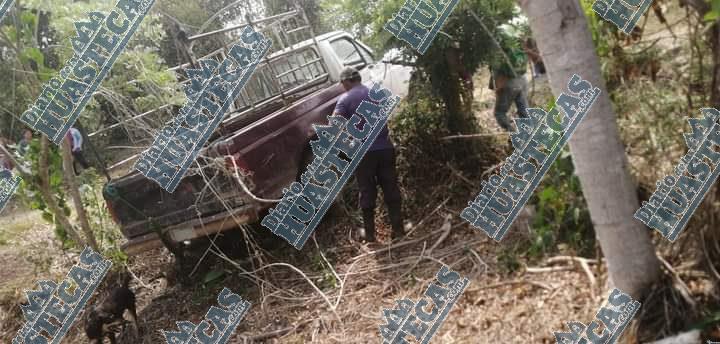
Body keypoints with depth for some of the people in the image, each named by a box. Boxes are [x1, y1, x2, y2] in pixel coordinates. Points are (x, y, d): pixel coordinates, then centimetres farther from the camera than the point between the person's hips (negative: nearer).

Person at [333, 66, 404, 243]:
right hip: (385, 148, 4)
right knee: (391, 189, 10)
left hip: (364, 152, -3)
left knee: (367, 193, 7)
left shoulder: (345, 99, -6)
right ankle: (398, 229, 15)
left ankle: (369, 233, 16)